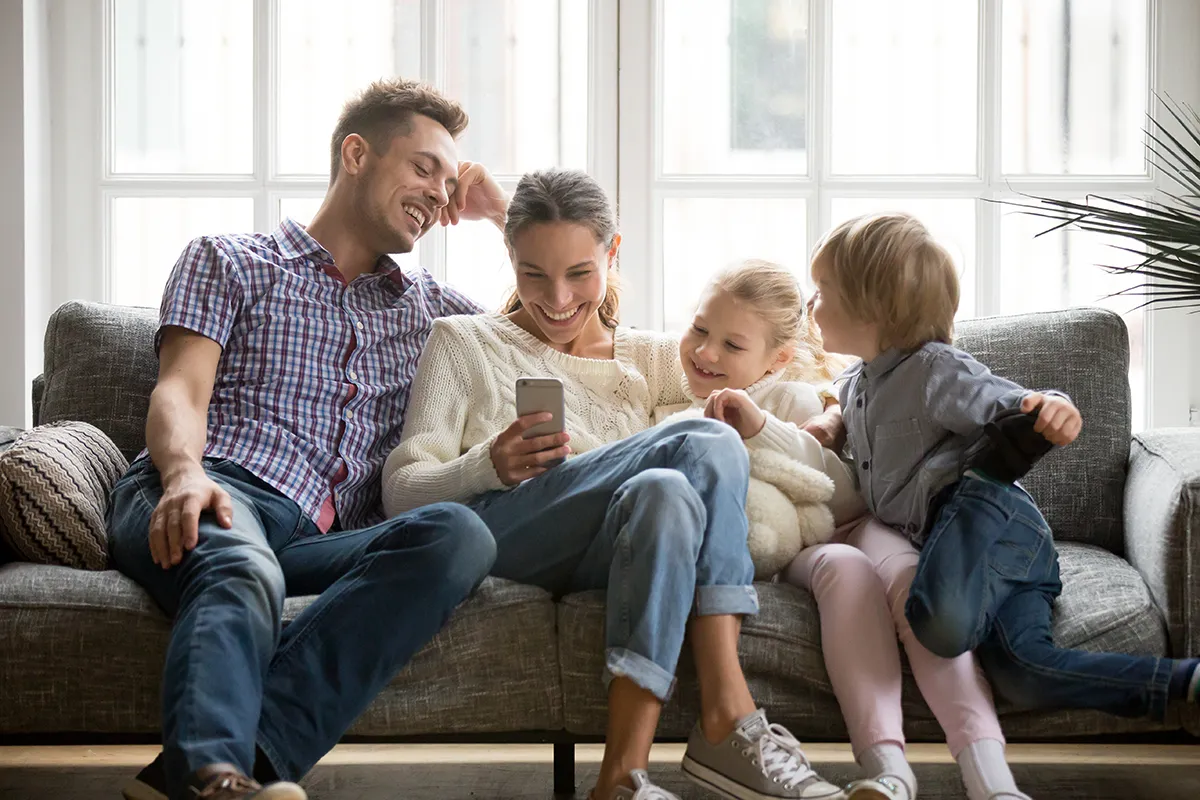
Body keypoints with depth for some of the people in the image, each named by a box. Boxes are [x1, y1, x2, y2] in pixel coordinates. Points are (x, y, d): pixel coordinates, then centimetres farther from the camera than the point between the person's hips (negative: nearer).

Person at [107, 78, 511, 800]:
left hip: (321, 542, 3)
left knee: (459, 537, -32)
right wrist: (185, 471, -18)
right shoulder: (229, 261, 22)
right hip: (217, 499, -3)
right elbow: (179, 393, 5)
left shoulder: (423, 303, 34)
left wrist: (503, 210, 32)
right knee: (243, 577, -39)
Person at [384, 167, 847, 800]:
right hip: (491, 536, -3)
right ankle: (730, 721, -33)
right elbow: (400, 492, 6)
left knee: (665, 493, -34)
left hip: (614, 556, 3)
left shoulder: (652, 359, 25)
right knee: (705, 447, -26)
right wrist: (489, 466, -15)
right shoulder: (463, 343, 17)